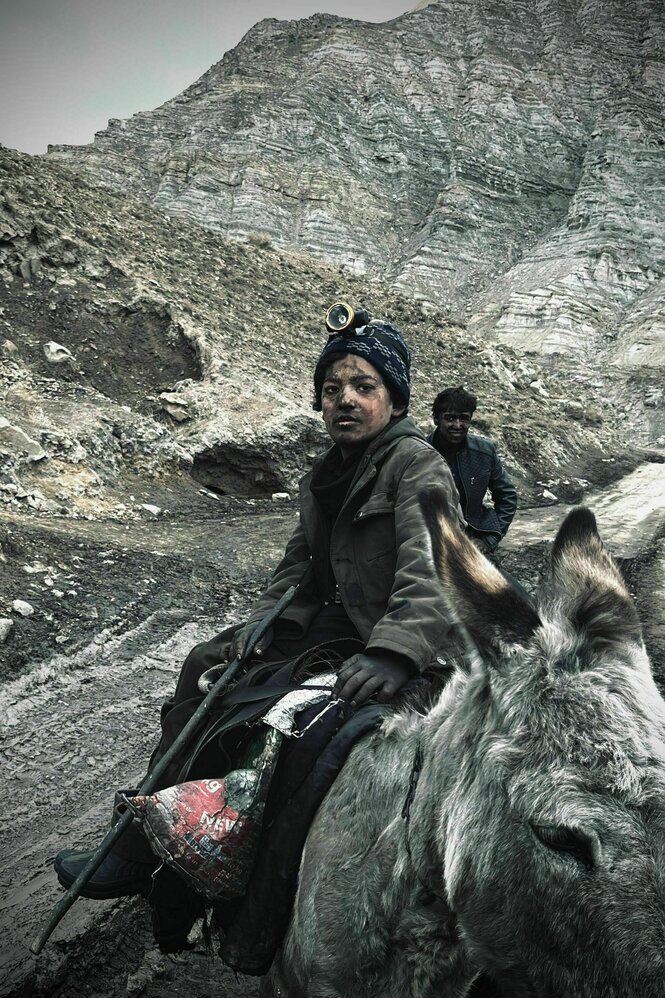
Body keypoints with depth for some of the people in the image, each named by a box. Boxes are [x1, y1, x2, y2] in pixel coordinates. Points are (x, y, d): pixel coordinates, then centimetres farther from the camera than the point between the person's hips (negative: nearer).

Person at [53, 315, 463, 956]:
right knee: (205, 666, 12)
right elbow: (297, 566, 15)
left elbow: (430, 571, -30)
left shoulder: (418, 464, -15)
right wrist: (257, 629, -2)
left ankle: (137, 860, 0)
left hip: (376, 645, -9)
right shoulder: (326, 476, 12)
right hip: (327, 624, 10)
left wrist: (392, 654, -46)